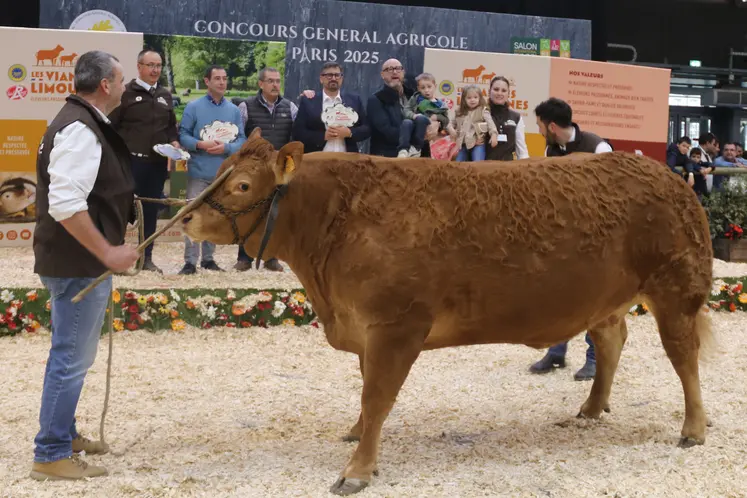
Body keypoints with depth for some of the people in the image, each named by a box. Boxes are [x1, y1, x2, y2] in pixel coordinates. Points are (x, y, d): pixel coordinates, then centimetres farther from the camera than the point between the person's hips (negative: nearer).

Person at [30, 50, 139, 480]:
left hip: (81, 262, 10)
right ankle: (51, 455, 5)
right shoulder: (80, 129, -20)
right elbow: (65, 205, -28)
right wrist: (108, 252, -25)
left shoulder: (82, 122, 12)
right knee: (71, 357, -3)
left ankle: (64, 433, 34)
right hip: (78, 264, -10)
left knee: (75, 354, 21)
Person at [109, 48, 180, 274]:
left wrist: (174, 142, 1)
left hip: (158, 163, 5)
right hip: (130, 161, -5)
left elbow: (171, 126, 21)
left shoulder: (165, 95, 14)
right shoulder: (126, 93, -3)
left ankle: (146, 257, 19)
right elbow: (111, 126, -6)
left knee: (151, 210, 10)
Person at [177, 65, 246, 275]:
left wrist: (226, 148, -16)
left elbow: (241, 139, 2)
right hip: (198, 171, -3)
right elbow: (183, 135, -3)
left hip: (223, 172, 3)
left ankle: (208, 258, 20)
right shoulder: (193, 107, 0)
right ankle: (190, 261, -3)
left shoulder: (234, 110, 6)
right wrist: (201, 144, -19)